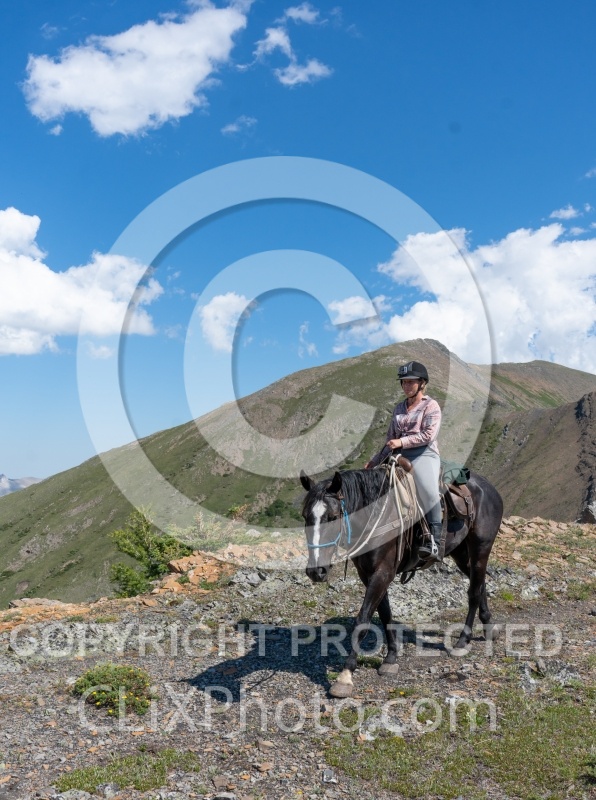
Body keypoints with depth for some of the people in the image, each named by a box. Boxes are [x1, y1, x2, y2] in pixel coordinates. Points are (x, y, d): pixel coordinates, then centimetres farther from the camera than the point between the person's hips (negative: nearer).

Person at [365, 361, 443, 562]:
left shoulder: (431, 406, 3)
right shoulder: (399, 408, 20)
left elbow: (428, 435, -10)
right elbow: (390, 439, 24)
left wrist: (402, 442, -17)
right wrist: (375, 461, 20)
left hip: (424, 456, -6)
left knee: (428, 491, -32)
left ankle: (433, 543, -32)